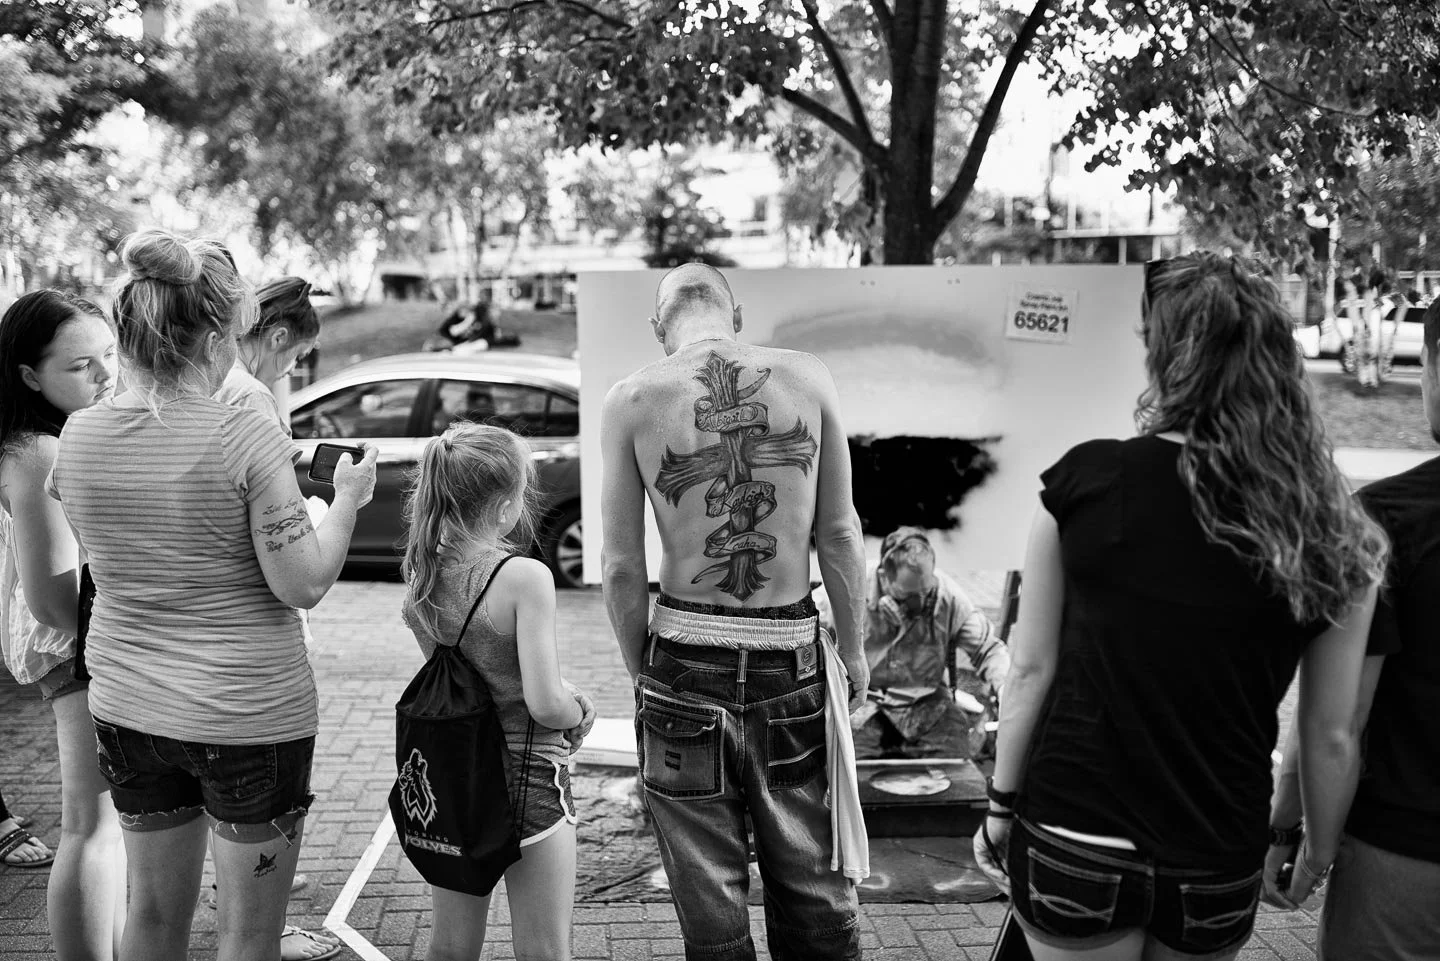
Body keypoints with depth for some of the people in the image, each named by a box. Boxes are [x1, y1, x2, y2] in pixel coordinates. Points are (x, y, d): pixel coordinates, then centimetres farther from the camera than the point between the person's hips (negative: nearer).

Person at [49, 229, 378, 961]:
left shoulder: (79, 436, -3)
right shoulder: (246, 439, -20)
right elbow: (303, 586, -18)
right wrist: (346, 499, -3)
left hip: (126, 708, 6)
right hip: (248, 713, -5)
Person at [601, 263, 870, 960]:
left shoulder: (631, 400, -4)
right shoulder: (806, 378, -1)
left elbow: (622, 568, -5)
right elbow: (839, 534, 1)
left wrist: (639, 668, 9)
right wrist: (854, 650, 12)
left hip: (685, 661, -1)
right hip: (792, 660, 1)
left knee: (710, 902, 13)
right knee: (814, 892, 17)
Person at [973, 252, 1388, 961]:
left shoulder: (1084, 479, -12)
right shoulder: (1332, 539, -7)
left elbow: (1031, 668, -7)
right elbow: (1331, 736, 0)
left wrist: (1001, 804, 5)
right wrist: (1319, 851, 16)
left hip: (1071, 842, -2)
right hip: (1217, 871, 2)